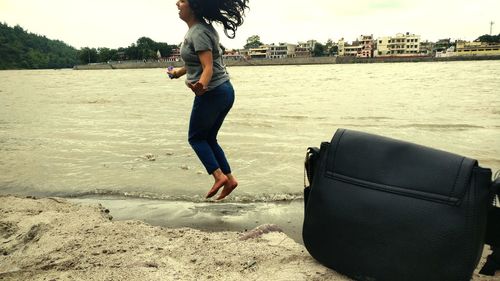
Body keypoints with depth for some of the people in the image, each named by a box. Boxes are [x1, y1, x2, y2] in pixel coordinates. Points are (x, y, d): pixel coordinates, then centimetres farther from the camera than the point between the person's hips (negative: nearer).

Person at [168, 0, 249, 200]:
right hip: (224, 91, 9)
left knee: (196, 137, 7)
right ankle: (229, 178, 16)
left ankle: (219, 175, 0)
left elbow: (208, 67, -26)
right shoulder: (202, 27, 12)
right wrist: (179, 71, 37)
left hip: (211, 93, -9)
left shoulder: (198, 33, -17)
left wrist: (201, 85, -45)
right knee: (209, 138, 17)